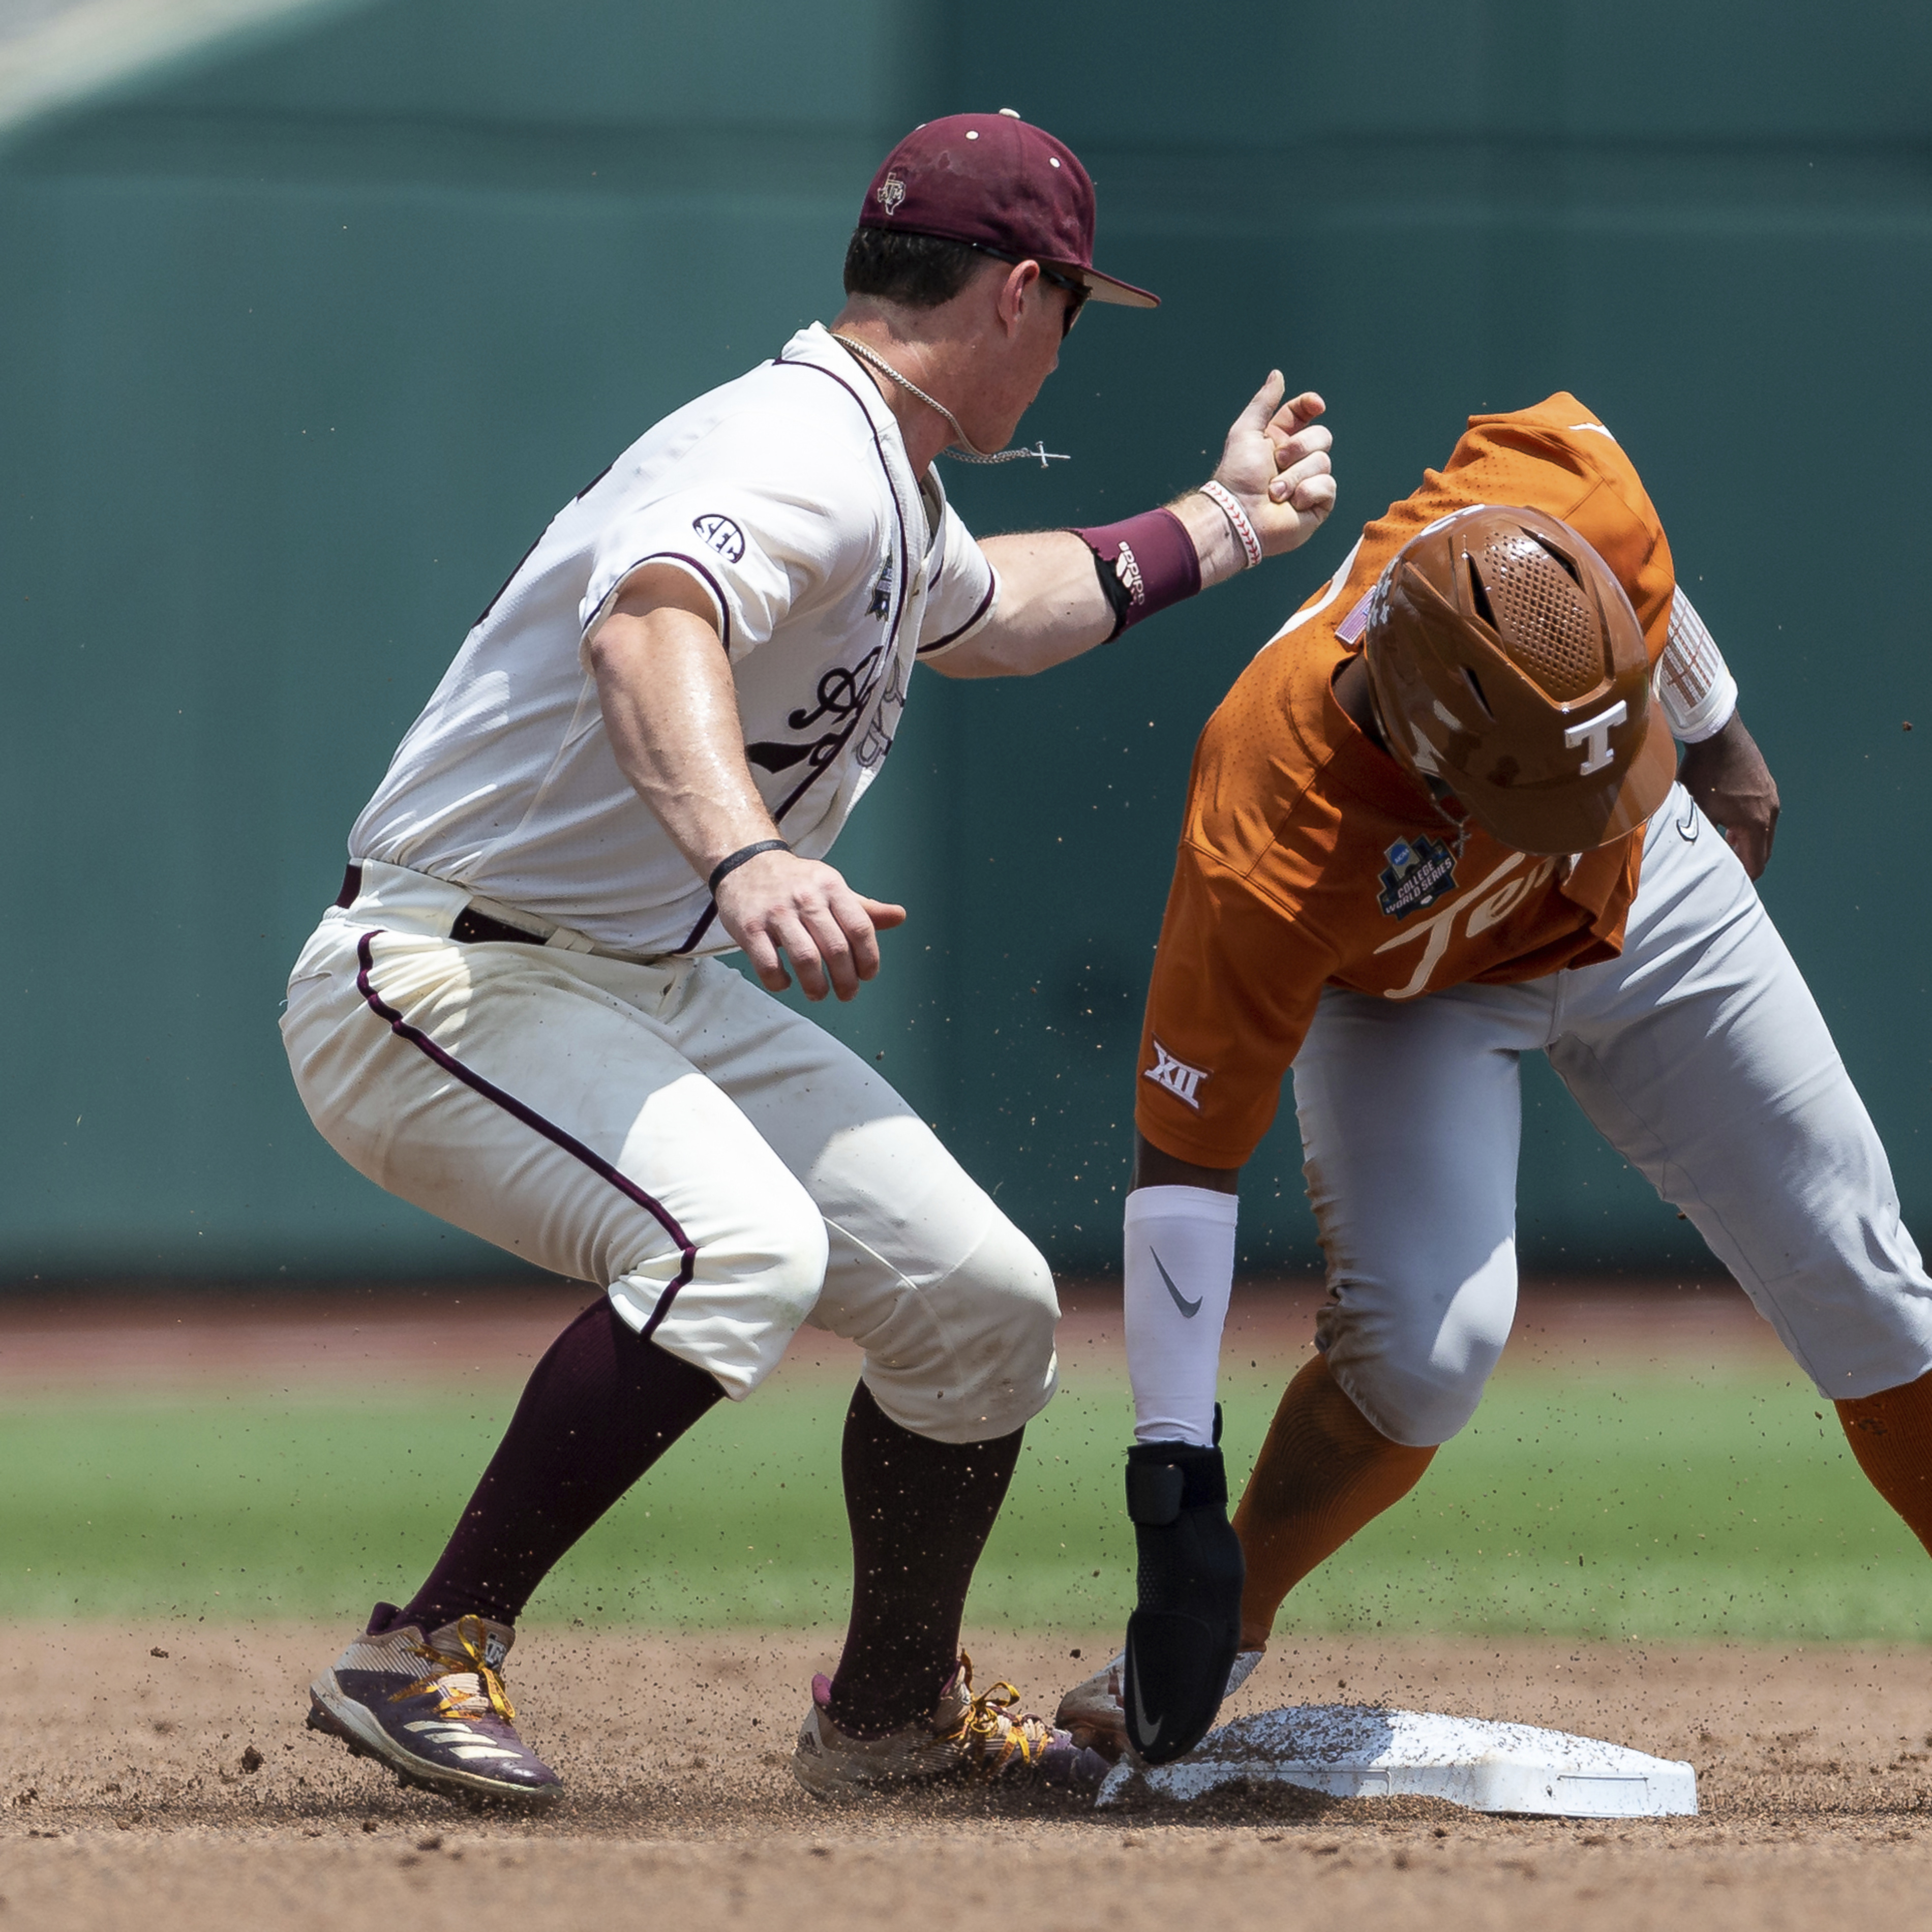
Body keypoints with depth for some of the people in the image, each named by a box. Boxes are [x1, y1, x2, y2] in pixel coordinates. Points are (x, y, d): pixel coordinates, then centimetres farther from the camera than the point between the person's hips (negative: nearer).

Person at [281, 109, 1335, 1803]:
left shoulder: (884, 485, 12)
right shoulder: (800, 455, -22)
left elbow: (980, 612, 38)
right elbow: (650, 632, -45)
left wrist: (1217, 526, 44)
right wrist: (746, 856, -62)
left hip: (655, 992, 10)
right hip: (440, 981, -10)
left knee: (983, 1303, 11)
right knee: (737, 1244, -36)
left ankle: (894, 1710, 33)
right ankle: (432, 1654, -28)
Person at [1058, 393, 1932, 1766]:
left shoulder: (1565, 491, -37)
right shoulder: (1266, 856, -43)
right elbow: (1186, 1157, -34)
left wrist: (1717, 737, 5)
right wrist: (1177, 1489, -35)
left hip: (1650, 888, 4)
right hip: (1399, 997, -4)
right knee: (1425, 1338, -25)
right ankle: (1216, 1646, -2)